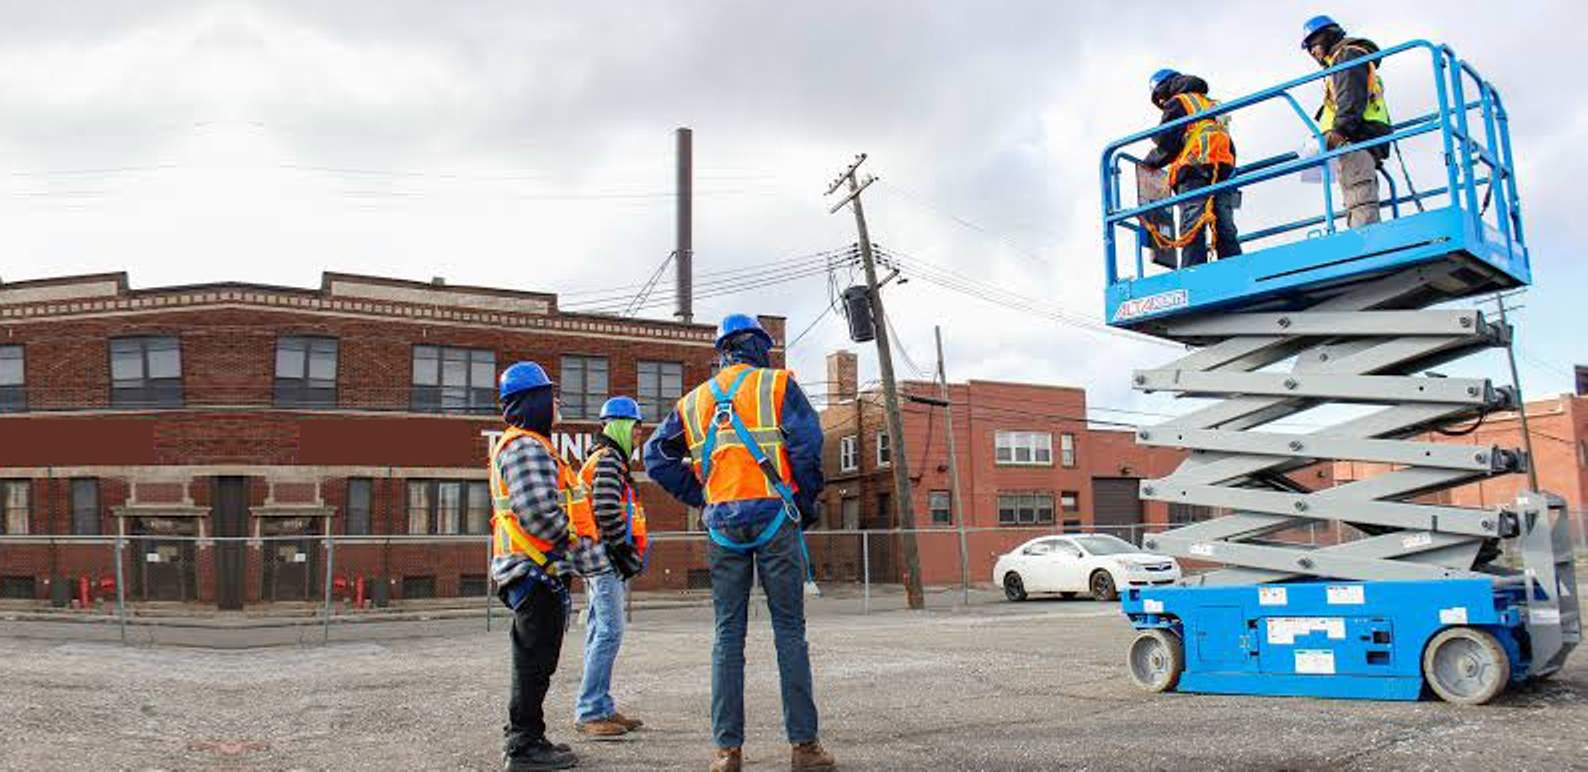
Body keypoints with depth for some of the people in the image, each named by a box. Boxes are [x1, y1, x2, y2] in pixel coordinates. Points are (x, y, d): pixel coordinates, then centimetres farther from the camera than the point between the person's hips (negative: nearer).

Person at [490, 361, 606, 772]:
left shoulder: (526, 446, 21)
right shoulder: (527, 447, -14)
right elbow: (539, 514, -24)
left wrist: (578, 549, 18)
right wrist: (581, 551, -15)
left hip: (535, 571, 11)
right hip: (535, 569, -11)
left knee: (534, 660, 18)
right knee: (535, 661, -5)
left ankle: (521, 738, 27)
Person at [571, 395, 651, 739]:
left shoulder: (609, 459, 23)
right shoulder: (608, 459, -11)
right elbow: (606, 511, -21)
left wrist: (628, 552, 20)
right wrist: (626, 550, -16)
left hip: (605, 559, 11)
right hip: (606, 556, -11)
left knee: (601, 632, 12)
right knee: (609, 632, -12)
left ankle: (602, 708, 17)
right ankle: (588, 713, -10)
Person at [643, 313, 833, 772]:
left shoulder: (694, 401, 16)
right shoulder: (777, 385, 3)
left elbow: (657, 457, 14)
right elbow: (807, 444, -9)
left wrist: (699, 496, 15)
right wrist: (807, 503, 2)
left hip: (722, 524, 3)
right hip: (774, 516, -3)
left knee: (728, 634, 7)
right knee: (789, 630, 2)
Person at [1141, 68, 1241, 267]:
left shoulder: (1177, 103, 9)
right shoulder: (1212, 105, 33)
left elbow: (1166, 144, -1)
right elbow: (1231, 148, 28)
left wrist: (1148, 163, 15)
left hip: (1194, 171, -7)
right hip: (1224, 170, 7)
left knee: (1192, 228, -16)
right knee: (1225, 230, 1)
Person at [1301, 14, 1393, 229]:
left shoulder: (1347, 54, 6)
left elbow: (1352, 96, -12)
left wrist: (1339, 129, -23)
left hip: (1355, 138, -10)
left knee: (1360, 201, -22)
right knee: (1358, 202, 1)